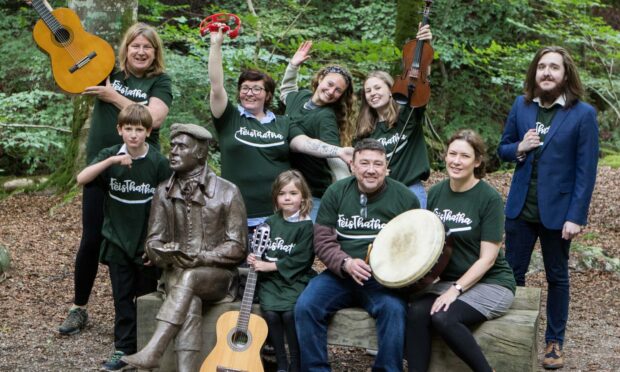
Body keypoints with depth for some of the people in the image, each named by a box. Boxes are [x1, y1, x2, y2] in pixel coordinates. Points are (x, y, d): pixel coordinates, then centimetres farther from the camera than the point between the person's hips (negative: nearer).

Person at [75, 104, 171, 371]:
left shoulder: (158, 162, -10)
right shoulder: (110, 156, -4)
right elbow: (81, 179, -18)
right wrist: (112, 161, -30)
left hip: (147, 241, -2)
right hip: (117, 241, 2)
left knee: (146, 294, 10)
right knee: (122, 296, 7)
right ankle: (124, 348, 16)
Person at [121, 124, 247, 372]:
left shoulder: (227, 192, -3)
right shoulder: (164, 192, 8)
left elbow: (236, 248, -5)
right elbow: (153, 243, 6)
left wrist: (198, 257, -20)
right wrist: (165, 253, -19)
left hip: (217, 275, -2)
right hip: (175, 273, 2)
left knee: (188, 278, -36)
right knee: (190, 303, -33)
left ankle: (152, 352, -41)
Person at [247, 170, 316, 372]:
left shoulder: (306, 226, -4)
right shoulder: (271, 223, 12)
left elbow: (299, 260, -12)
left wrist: (269, 265, -14)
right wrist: (254, 259, -5)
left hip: (295, 279, -3)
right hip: (270, 280, 4)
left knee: (289, 311, -26)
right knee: (270, 311, -21)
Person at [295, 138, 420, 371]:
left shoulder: (404, 197, 1)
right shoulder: (336, 192, 5)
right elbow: (322, 240, 1)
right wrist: (346, 263, -17)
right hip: (340, 274, 2)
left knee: (394, 309, -32)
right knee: (305, 306, -21)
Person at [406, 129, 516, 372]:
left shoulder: (489, 198, -12)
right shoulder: (436, 192, 4)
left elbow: (487, 258, -14)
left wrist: (456, 290, -22)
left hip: (491, 284, -5)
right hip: (449, 280, 5)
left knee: (443, 318, -29)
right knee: (416, 312, -24)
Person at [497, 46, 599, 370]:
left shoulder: (583, 114, -10)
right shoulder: (521, 106, 1)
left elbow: (586, 170, -11)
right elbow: (503, 149, 10)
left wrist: (576, 217, -15)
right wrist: (519, 149, -13)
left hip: (557, 211, -3)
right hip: (520, 207, 3)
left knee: (557, 277, 11)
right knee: (512, 272, 10)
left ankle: (554, 341, 25)